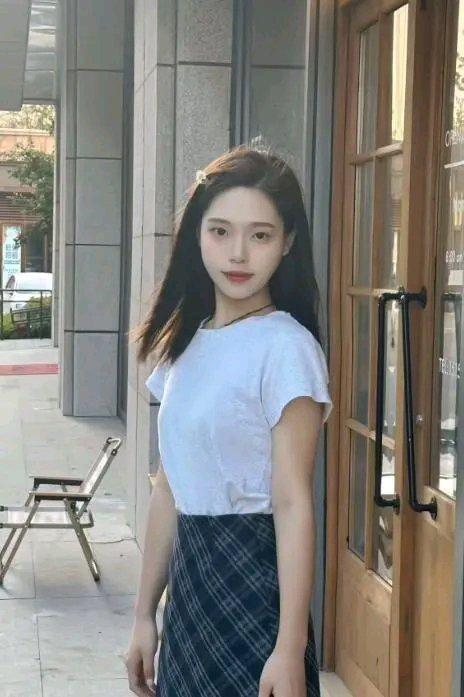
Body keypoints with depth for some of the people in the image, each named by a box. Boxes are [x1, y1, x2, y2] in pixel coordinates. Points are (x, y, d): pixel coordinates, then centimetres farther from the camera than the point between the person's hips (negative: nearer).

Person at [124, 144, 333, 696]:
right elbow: (169, 490, 10)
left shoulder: (285, 347, -14)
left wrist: (291, 648, -18)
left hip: (252, 573, -7)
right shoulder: (186, 342, 7)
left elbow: (293, 504, -17)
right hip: (189, 568, 7)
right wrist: (144, 614, 12)